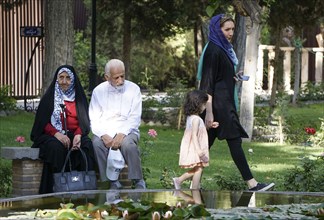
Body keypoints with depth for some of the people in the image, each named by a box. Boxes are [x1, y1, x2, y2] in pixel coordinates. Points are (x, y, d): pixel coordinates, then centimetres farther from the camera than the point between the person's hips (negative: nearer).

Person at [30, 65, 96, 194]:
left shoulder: (79, 97, 16)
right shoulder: (49, 98, 10)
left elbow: (84, 121, 6)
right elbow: (42, 122, 1)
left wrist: (78, 135, -17)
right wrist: (57, 134, -18)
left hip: (75, 134, 2)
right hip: (52, 135, -2)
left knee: (87, 145, -31)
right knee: (56, 147, -36)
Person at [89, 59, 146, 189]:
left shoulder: (133, 89, 3)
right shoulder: (98, 91, 6)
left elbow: (134, 118, -3)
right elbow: (94, 120, 2)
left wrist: (122, 134, -20)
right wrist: (103, 135, -18)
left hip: (126, 131, -1)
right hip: (105, 131, 1)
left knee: (128, 144, -35)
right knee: (97, 143, -32)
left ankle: (138, 182, -21)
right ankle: (113, 182, -23)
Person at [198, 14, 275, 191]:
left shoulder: (223, 48, 15)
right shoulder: (213, 51, -14)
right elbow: (207, 81, -18)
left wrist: (232, 79, 9)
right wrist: (209, 111, -22)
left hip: (225, 102, 10)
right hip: (219, 103, -10)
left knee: (208, 142, 8)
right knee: (234, 141, -9)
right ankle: (251, 183, -9)